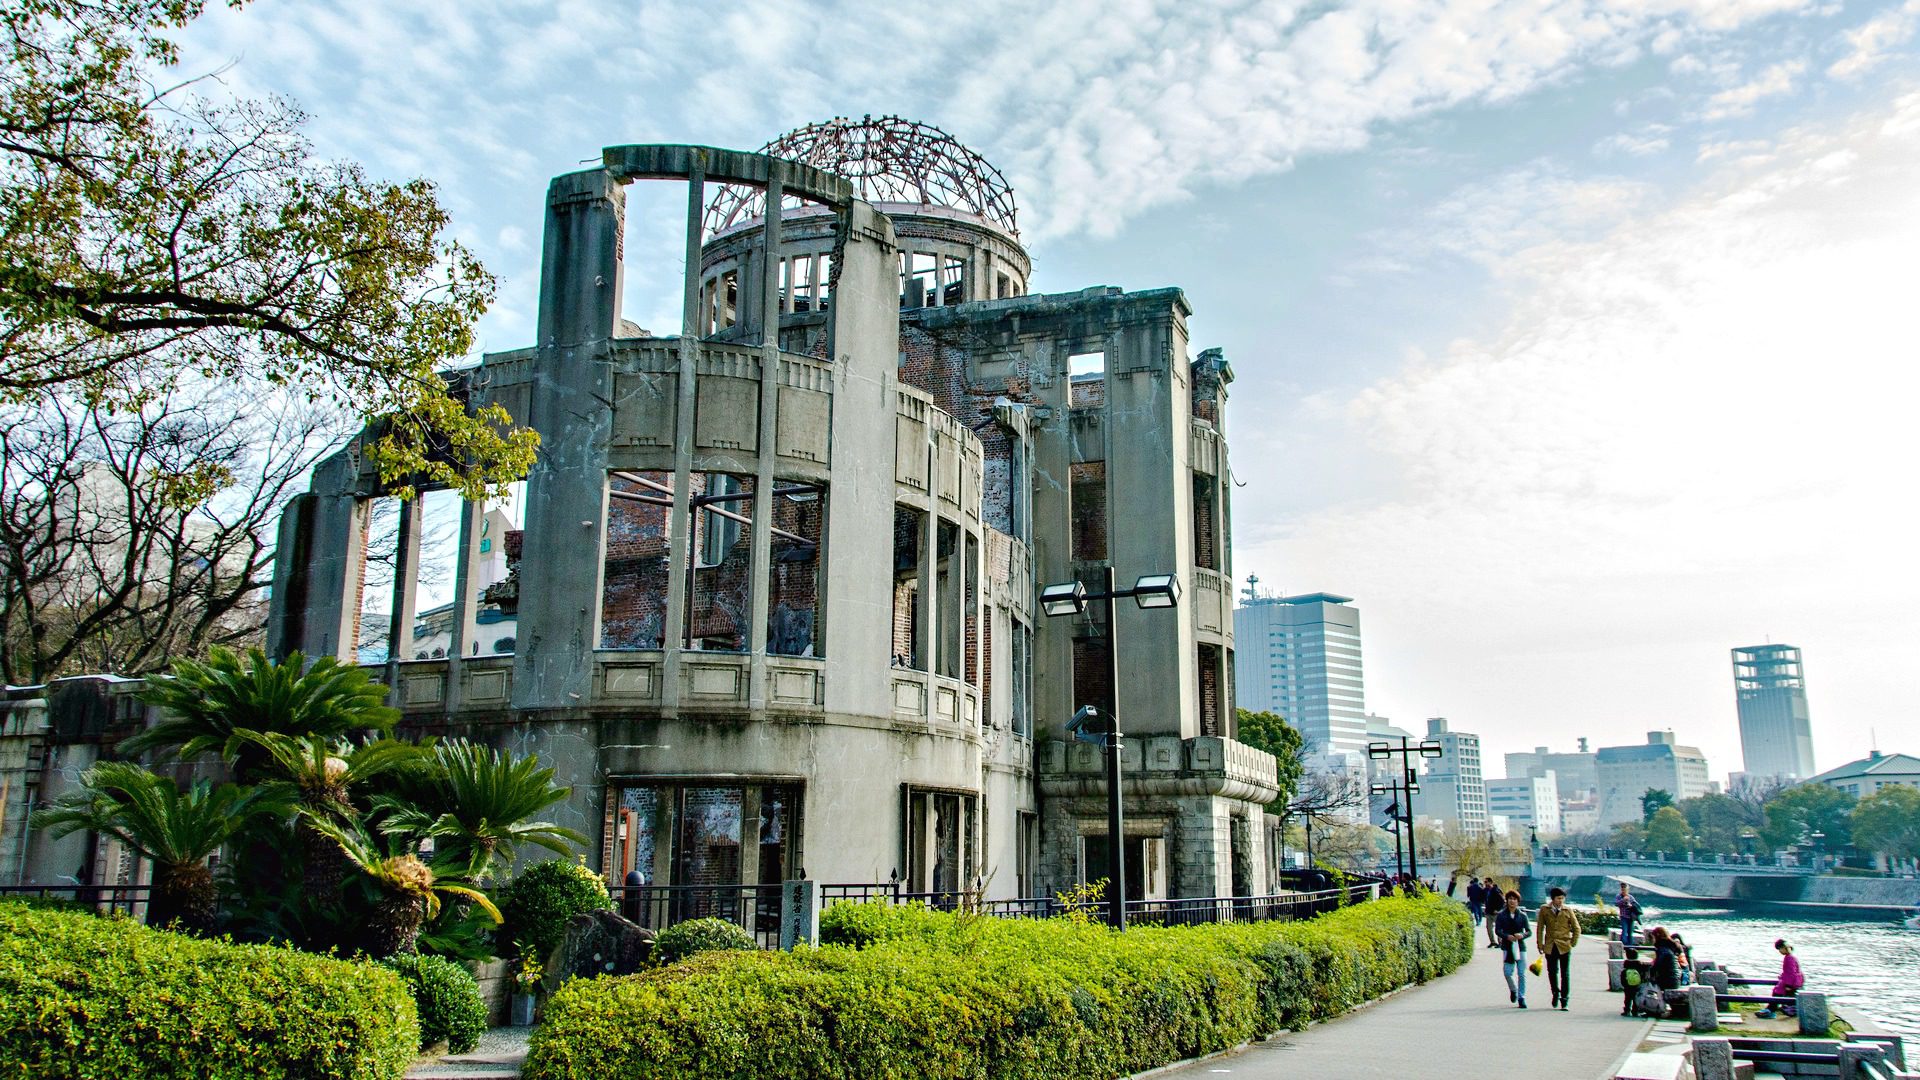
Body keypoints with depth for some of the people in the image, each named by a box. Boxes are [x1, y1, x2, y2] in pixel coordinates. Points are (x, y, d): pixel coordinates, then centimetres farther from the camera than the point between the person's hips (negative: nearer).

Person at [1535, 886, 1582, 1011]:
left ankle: (1564, 1001, 4)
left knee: (1565, 974, -1)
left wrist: (1573, 943, 1)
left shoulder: (1568, 910, 1)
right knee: (1552, 971, 7)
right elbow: (1539, 928, 5)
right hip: (1550, 947, 1)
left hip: (1565, 947, -1)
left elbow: (1576, 928, 9)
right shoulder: (1544, 909, 2)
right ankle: (1556, 993, 31)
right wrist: (1540, 945, 2)